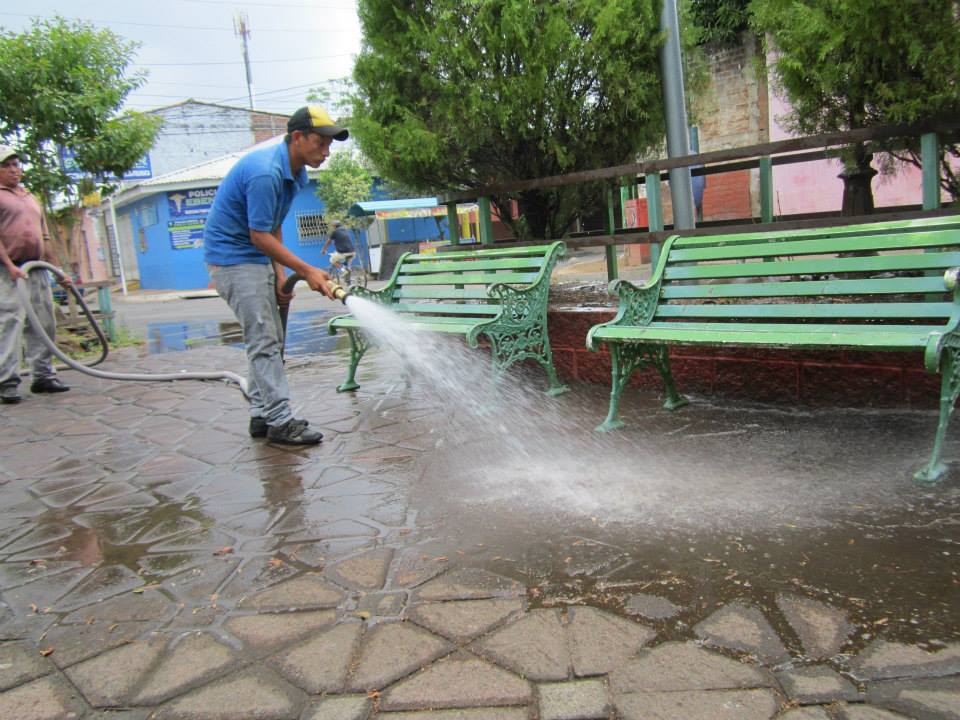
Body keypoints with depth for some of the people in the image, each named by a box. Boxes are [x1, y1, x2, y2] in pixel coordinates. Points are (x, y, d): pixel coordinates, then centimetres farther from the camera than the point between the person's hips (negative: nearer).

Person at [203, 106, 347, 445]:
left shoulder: (294, 173, 6)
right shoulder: (265, 173, -25)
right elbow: (259, 236, -23)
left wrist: (280, 275, 5)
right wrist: (307, 271, -20)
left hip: (256, 258, 10)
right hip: (232, 256, -10)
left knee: (270, 340, 10)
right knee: (263, 341, -10)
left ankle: (262, 415, 17)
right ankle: (280, 421, -5)